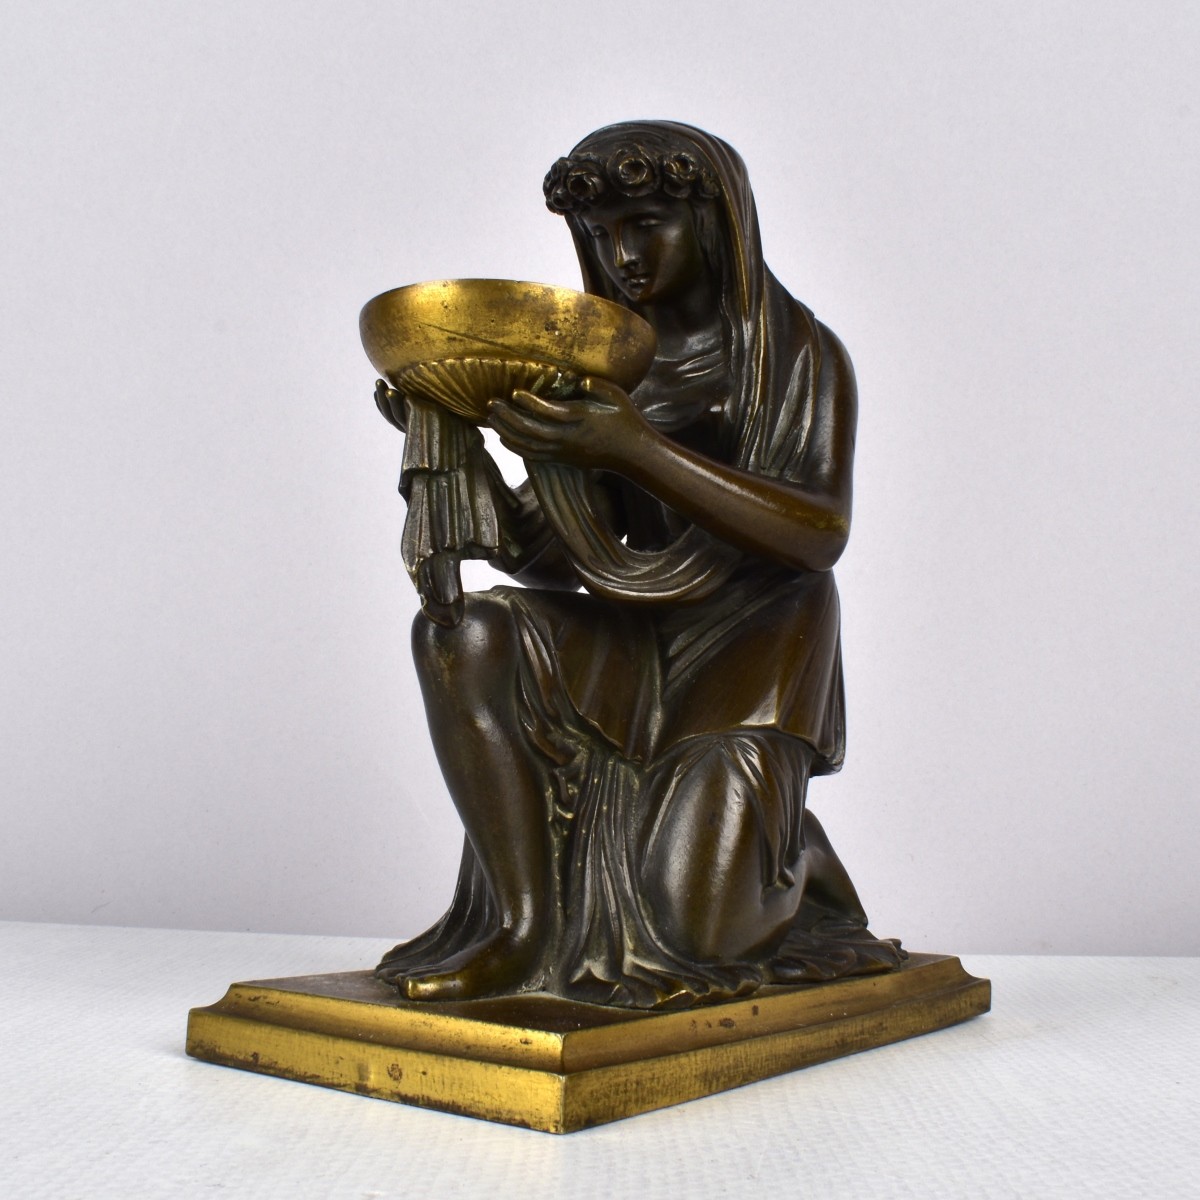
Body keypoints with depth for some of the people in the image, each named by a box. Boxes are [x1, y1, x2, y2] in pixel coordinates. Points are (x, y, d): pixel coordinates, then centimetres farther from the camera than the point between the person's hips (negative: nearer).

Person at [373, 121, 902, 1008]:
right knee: (465, 634, -24)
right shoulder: (597, 364, 7)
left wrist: (637, 447, -26)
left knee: (692, 921, -19)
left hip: (754, 643, -4)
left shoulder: (800, 354, -3)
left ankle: (800, 854, 16)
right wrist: (452, 447, -13)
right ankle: (520, 923, -17)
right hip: (633, 644, 4)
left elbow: (819, 535, -18)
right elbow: (547, 558, 3)